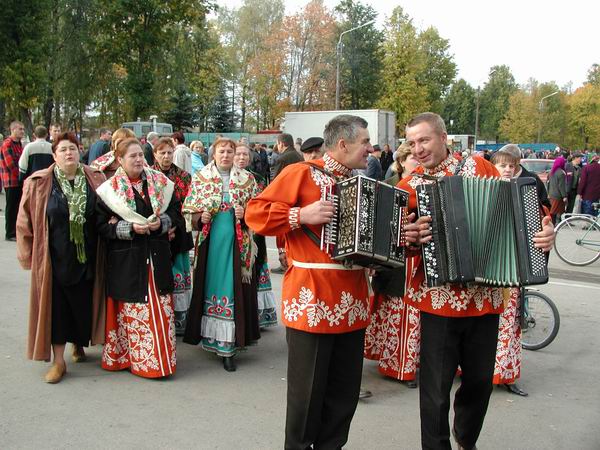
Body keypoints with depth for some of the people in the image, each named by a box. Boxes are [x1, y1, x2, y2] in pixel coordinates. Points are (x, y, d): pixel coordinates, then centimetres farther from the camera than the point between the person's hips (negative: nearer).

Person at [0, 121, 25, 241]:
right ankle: (10, 234, 5)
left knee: (18, 207, 12)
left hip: (19, 181, 8)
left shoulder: (18, 143, 14)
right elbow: (10, 164, -19)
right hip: (11, 181, -8)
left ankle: (16, 231, 21)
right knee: (11, 208, -2)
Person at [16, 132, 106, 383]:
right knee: (57, 307, 4)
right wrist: (29, 255, 0)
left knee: (85, 305, 12)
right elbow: (25, 222, -1)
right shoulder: (38, 184, -5)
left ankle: (79, 345, 38)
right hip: (55, 259, -2)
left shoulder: (95, 180, 0)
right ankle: (58, 361, 16)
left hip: (87, 258, 2)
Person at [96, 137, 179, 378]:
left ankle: (162, 356, 20)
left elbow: (175, 210, 11)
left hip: (157, 256, 3)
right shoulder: (109, 189, -4)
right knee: (132, 310, 3)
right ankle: (136, 359, 16)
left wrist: (162, 223, -9)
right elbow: (102, 225, -5)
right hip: (126, 260, -3)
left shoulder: (160, 182, 5)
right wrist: (130, 228, -17)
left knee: (160, 308, 8)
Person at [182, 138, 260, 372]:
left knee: (234, 289, -2)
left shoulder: (247, 179, 6)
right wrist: (200, 218, -12)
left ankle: (228, 345, 3)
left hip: (237, 243, 0)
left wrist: (245, 214, -10)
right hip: (209, 241, 0)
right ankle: (210, 335, 20)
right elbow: (188, 211, 8)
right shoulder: (200, 178, 5)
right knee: (209, 287, 5)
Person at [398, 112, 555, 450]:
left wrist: (545, 231, -9)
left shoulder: (478, 167, 3)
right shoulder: (409, 187, -1)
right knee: (436, 388, 2)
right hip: (439, 299, -2)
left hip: (486, 296, 2)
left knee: (481, 381, 16)